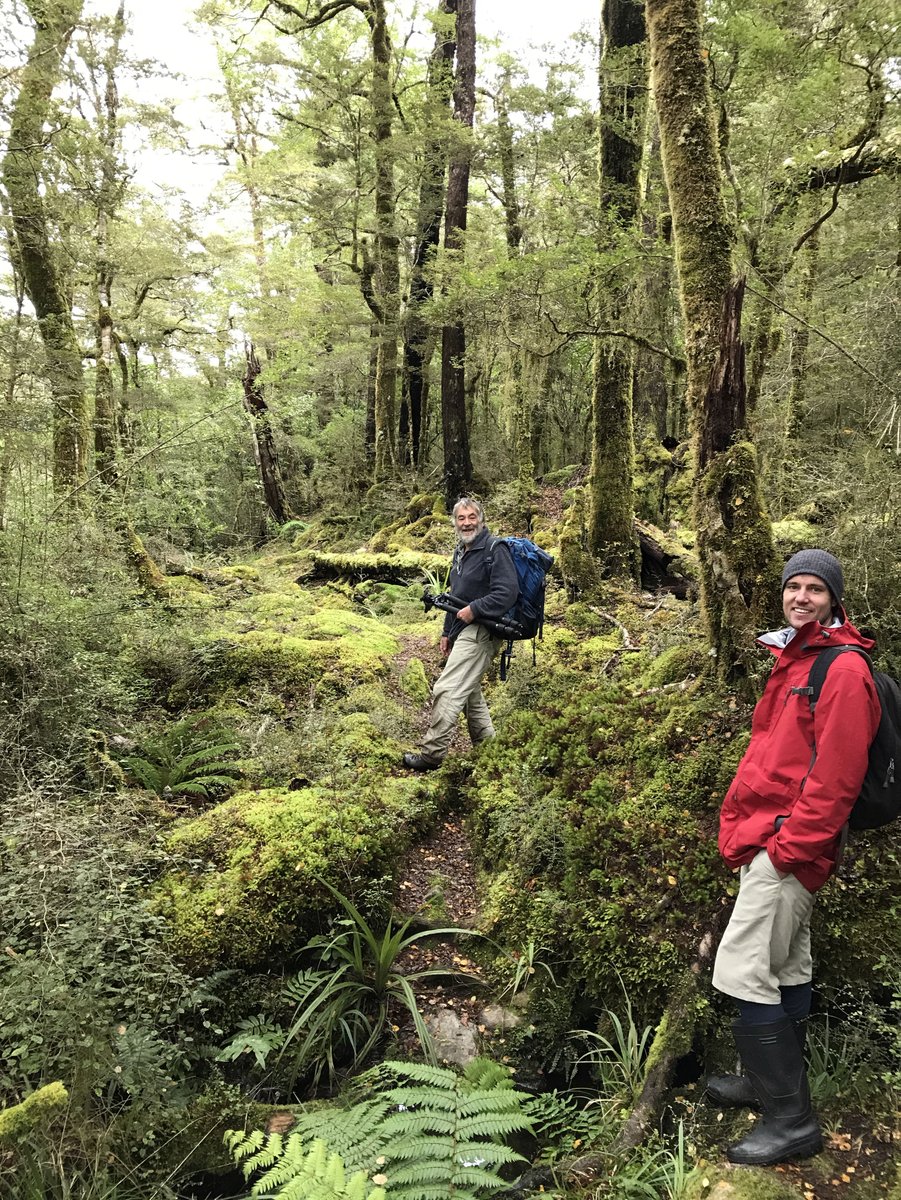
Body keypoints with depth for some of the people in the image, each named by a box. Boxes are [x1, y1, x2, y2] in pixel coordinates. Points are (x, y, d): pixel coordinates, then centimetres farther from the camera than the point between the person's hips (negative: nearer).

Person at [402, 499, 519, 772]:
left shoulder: (494, 550, -13)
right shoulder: (461, 552, 16)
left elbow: (507, 593, -22)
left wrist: (474, 609, -24)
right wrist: (447, 632, 22)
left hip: (481, 631, -10)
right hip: (463, 632, 10)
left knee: (446, 691, -14)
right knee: (470, 692, 19)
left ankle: (432, 754, -9)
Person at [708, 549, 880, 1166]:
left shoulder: (844, 668, -15)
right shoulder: (792, 660, 15)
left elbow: (837, 774, -21)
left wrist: (789, 846, -19)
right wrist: (739, 823, 13)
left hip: (793, 842, -9)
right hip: (768, 834, 9)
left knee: (743, 970, -8)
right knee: (786, 967, 19)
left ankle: (792, 1120, 4)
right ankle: (778, 1083, 33)